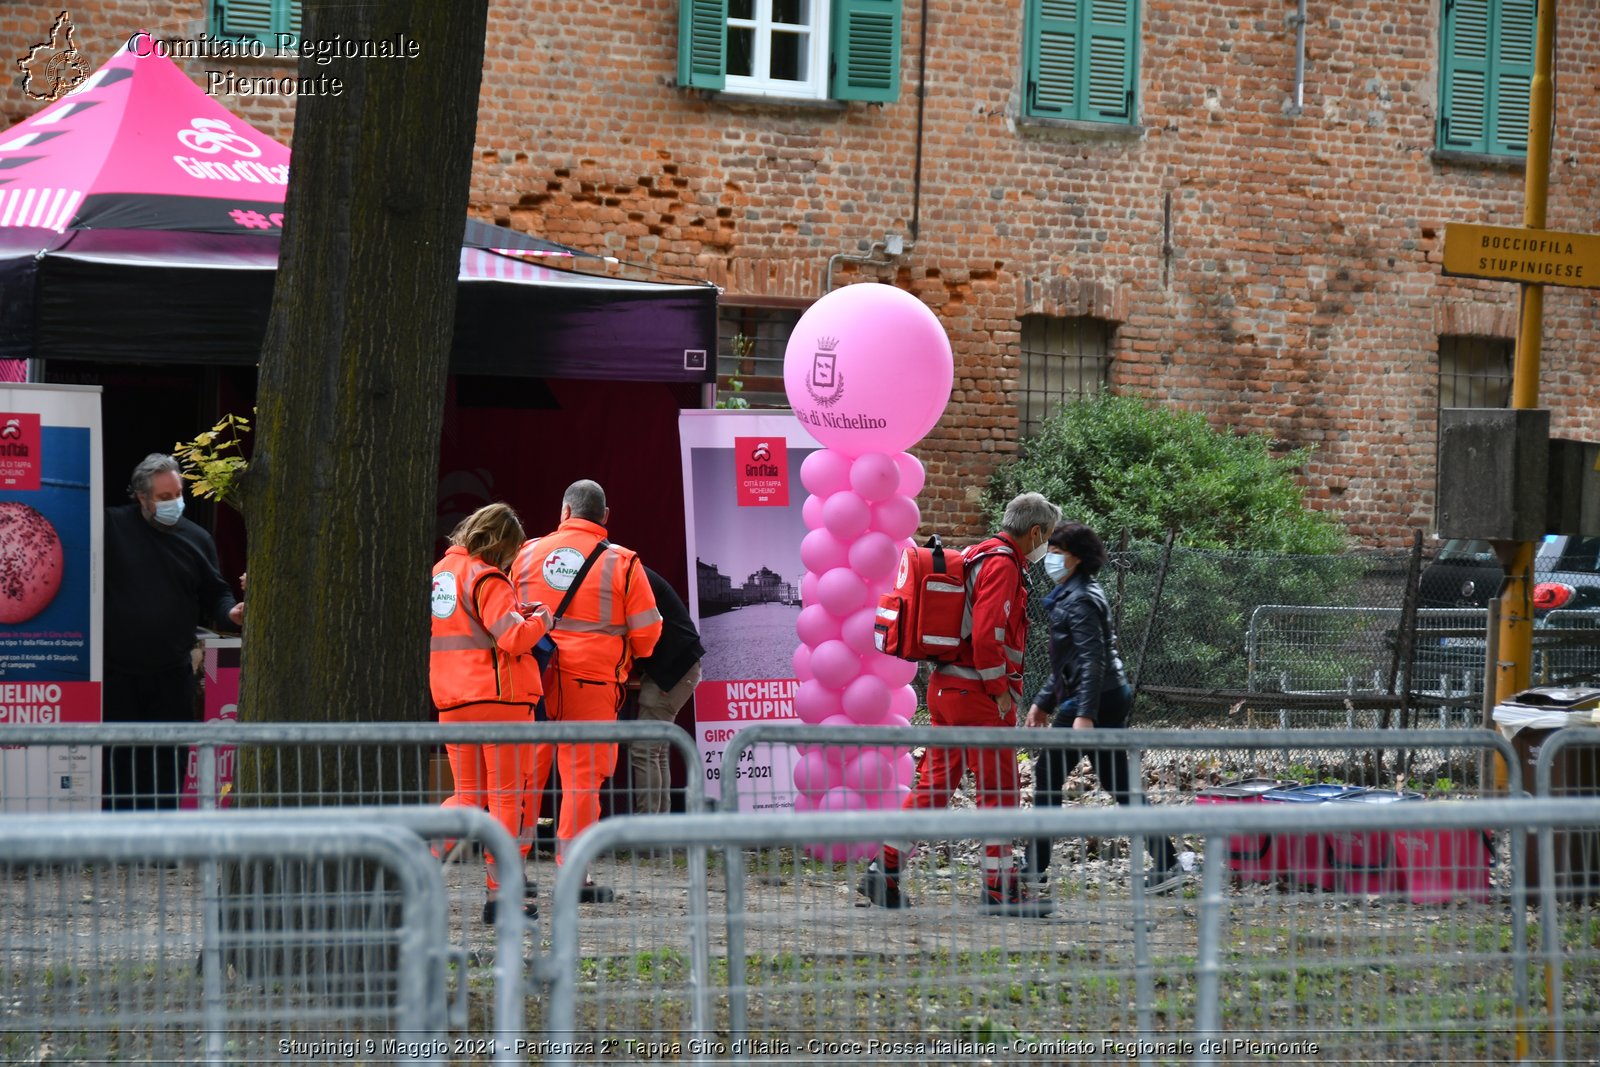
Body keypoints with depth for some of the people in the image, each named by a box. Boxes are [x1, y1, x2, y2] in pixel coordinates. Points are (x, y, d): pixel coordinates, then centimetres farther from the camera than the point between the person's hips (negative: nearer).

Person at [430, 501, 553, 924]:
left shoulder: (440, 572, 13)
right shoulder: (486, 579, -12)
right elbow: (513, 638, -18)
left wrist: (515, 614, 12)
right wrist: (538, 621, 0)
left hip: (451, 700, 7)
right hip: (499, 698, -7)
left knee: (469, 795, 15)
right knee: (506, 795, 1)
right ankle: (501, 893, 0)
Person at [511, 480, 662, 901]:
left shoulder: (528, 553, 5)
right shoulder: (621, 562, -4)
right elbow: (646, 631, -2)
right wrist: (630, 656, 18)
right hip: (592, 680, -3)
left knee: (526, 771, 11)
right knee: (582, 776, 1)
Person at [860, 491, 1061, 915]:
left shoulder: (978, 555, 17)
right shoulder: (1002, 565, -14)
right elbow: (987, 635, -23)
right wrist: (1001, 691, -15)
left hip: (946, 688, 10)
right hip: (977, 692, -10)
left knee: (934, 783, 10)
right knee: (998, 789, -3)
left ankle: (884, 870, 8)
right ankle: (1000, 888, 1)